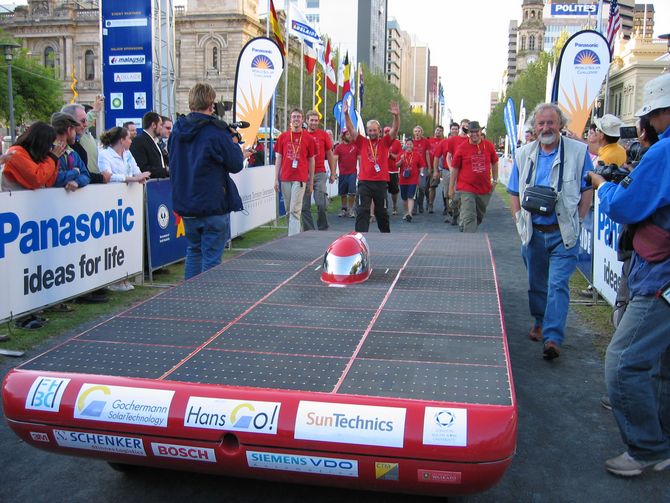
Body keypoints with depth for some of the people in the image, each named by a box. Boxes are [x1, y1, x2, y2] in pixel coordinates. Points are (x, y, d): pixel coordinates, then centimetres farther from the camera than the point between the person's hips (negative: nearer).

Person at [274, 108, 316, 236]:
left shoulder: (308, 138, 2)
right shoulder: (283, 137, 8)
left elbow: (311, 161, 7)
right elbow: (278, 158, 10)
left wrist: (311, 182, 5)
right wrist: (276, 179, 4)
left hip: (300, 179, -3)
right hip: (285, 178, 3)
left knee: (295, 210, -9)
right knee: (288, 210, 10)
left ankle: (293, 237, -10)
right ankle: (294, 233, 23)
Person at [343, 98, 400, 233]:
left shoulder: (385, 142, 6)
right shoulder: (362, 142, 6)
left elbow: (395, 130, -7)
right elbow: (351, 129, -1)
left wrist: (396, 116, -24)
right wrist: (346, 114, -14)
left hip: (381, 182, 0)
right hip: (364, 182, 0)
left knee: (381, 211, 14)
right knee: (362, 211, -5)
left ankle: (386, 232, 32)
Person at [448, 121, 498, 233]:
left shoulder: (489, 146, 1)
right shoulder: (462, 148, -6)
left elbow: (494, 163, 15)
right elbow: (454, 169, -1)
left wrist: (495, 180, 12)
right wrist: (451, 188, -1)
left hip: (485, 189, 4)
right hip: (466, 189, -4)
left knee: (479, 216, 20)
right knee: (469, 217, -13)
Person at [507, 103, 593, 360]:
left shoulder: (578, 151, -4)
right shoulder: (523, 154, 6)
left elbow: (587, 189, 1)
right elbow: (515, 193, 11)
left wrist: (578, 221, -7)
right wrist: (519, 221, 0)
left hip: (564, 233, -3)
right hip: (533, 232, 4)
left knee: (558, 284, -10)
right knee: (537, 283, 15)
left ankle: (553, 337, -11)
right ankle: (540, 322, 36)